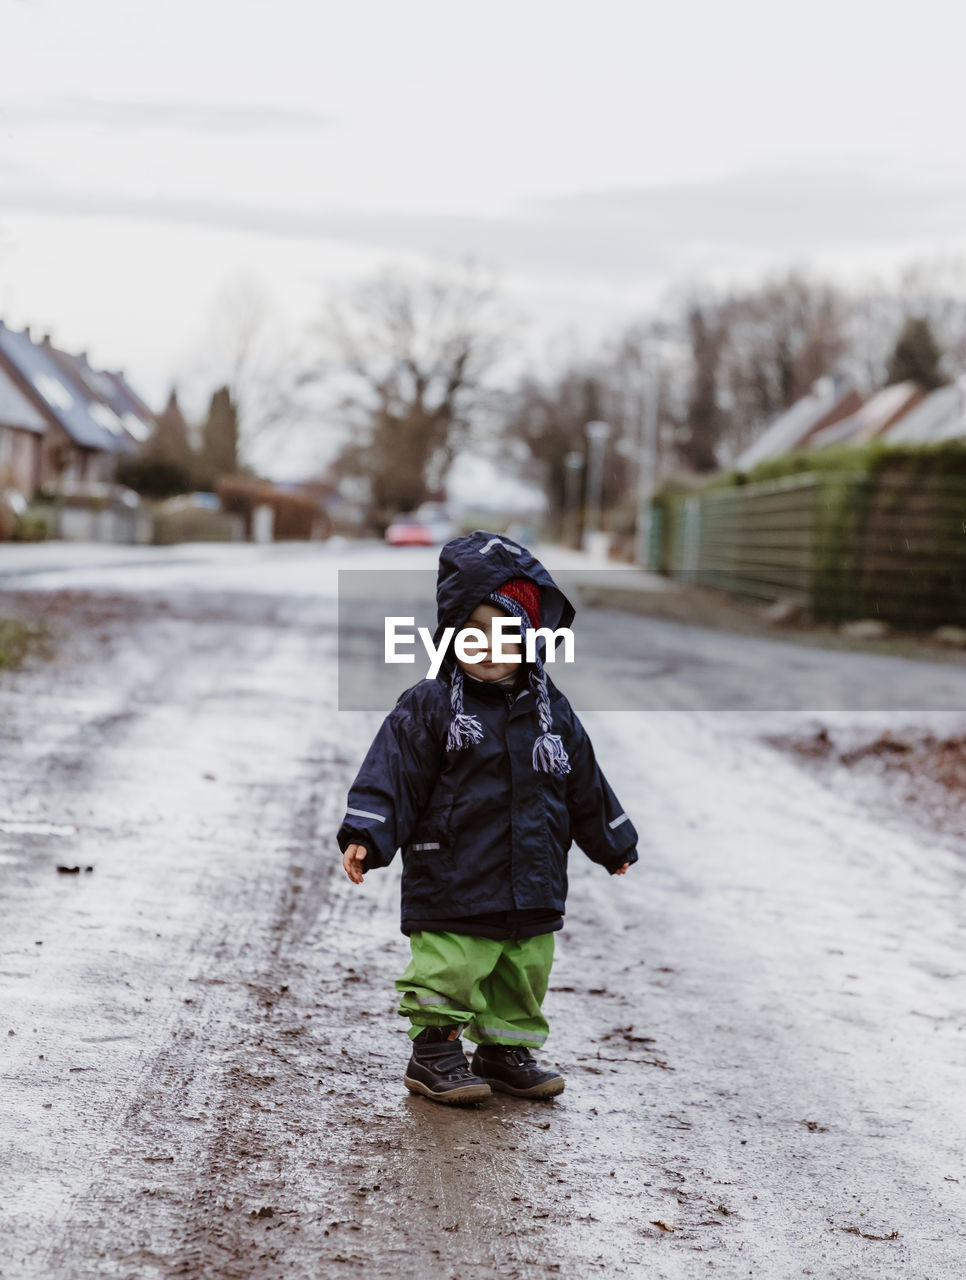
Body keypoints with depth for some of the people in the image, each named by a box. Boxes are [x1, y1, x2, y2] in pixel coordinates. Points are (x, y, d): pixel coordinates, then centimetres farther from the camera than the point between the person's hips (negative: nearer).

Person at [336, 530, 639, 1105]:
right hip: (452, 888, -5)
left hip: (533, 886, 5)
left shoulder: (552, 713, 7)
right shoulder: (429, 706, -7)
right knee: (449, 971, -5)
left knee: (523, 978, 13)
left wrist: (615, 843, 28)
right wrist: (366, 837, -21)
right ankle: (435, 1053, 10)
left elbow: (585, 787, 19)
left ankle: (506, 1051, 29)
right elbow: (392, 776, -10)